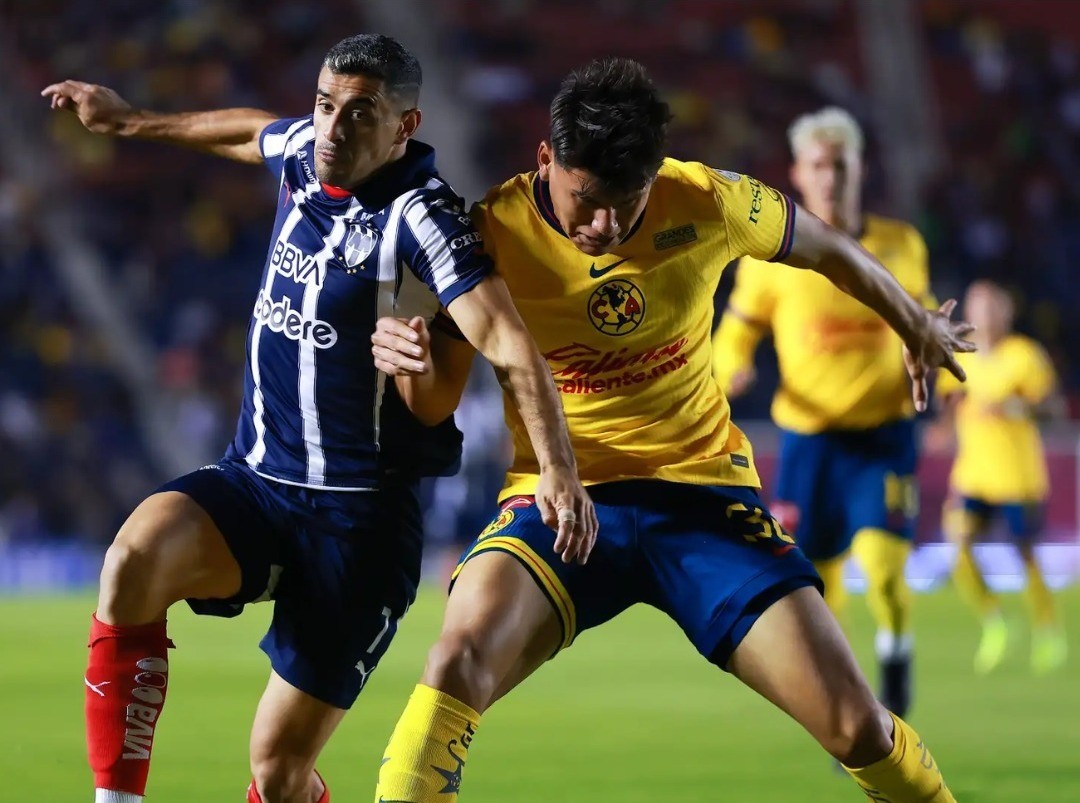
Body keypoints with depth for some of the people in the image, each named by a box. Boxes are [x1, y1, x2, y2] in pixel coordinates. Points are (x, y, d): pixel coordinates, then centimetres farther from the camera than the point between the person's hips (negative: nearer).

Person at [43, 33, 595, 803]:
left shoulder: (418, 216, -16)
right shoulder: (303, 152, 5)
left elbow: (509, 345, -28)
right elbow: (253, 131, 31)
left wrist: (558, 469, -42)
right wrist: (130, 120, 41)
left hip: (360, 516, -5)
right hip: (251, 481, 5)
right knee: (134, 559, -28)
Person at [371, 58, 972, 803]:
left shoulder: (708, 203, -10)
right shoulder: (492, 233, -13)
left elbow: (829, 248, 11)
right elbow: (436, 403, -2)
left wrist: (918, 328, 28)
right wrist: (409, 362, -27)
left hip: (703, 488, 1)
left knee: (856, 725, -9)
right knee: (460, 661, -31)